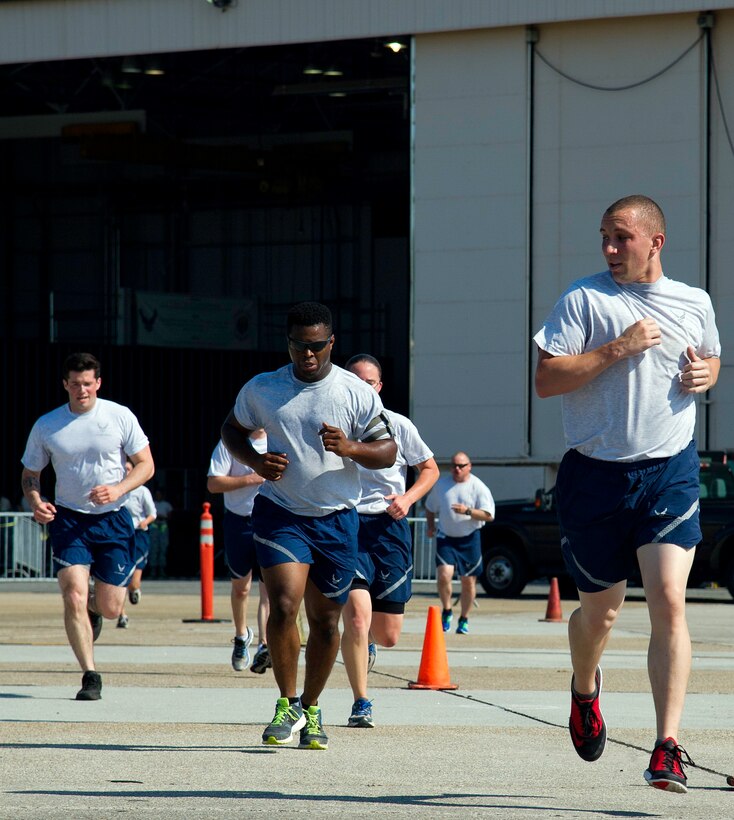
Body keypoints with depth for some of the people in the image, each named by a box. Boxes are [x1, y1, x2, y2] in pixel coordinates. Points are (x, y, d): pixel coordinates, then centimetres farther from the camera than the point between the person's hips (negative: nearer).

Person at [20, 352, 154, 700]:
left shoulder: (120, 416, -3)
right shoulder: (46, 426, 0)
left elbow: (146, 465, 0)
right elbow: (30, 473, 10)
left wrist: (118, 490, -18)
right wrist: (35, 502, -11)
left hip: (113, 519, 0)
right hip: (68, 518, 0)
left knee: (110, 608, 2)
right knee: (73, 596, -18)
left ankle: (92, 607, 42)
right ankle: (90, 676, -9)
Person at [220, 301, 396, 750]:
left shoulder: (358, 393, -3)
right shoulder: (261, 389, 0)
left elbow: (388, 452, 1)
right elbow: (232, 429, 16)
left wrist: (350, 448, -21)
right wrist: (256, 461, -5)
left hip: (337, 516, 1)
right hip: (280, 511, -1)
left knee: (326, 619, 7)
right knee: (284, 606, -18)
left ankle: (311, 709, 26)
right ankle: (287, 704, -1)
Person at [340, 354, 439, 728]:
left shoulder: (398, 425, 1)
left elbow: (430, 469, 12)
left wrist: (408, 498, -6)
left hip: (388, 528, 1)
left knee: (388, 635, 5)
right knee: (356, 616, -21)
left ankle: (366, 643, 44)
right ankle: (361, 704, -6)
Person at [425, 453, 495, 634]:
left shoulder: (478, 487, -4)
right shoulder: (441, 484, 6)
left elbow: (489, 515, -10)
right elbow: (430, 507, 21)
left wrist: (468, 511, -23)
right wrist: (430, 525, 7)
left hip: (470, 539, -1)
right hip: (445, 538, 1)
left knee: (468, 581, 3)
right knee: (444, 574, -18)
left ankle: (464, 619, 20)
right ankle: (446, 611, 4)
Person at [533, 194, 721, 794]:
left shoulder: (694, 303, 8)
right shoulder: (584, 299, -3)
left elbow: (711, 359, 27)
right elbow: (545, 379, -10)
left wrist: (705, 374, 3)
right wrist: (619, 348, -17)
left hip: (670, 471, 1)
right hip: (596, 474, -1)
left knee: (669, 600, -15)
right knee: (600, 610, 11)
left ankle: (669, 746, -15)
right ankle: (585, 690, 45)